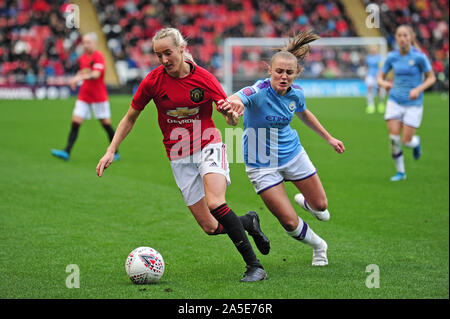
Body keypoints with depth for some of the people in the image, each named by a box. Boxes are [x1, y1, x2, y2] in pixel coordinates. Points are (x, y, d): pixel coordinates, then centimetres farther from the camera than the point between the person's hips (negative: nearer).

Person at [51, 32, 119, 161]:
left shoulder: (98, 57, -12)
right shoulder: (83, 58, 10)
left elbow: (96, 74, -26)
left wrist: (80, 78, -38)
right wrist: (75, 79, 4)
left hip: (99, 96, -6)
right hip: (84, 96, 6)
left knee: (106, 123, 2)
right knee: (75, 122, -6)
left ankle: (115, 153, 17)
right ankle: (67, 152, -12)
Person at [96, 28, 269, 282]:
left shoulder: (203, 78, -10)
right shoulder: (154, 81, -7)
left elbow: (229, 115, -4)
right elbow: (130, 118, 5)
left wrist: (232, 111, -28)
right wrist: (111, 151, -1)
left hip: (209, 146, -2)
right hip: (179, 158, 2)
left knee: (215, 204, -29)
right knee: (210, 227, -5)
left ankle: (255, 265, -21)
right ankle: (248, 222, 28)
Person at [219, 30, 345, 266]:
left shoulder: (295, 93, -8)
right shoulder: (258, 92, -27)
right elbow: (234, 100, -50)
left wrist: (329, 138, 22)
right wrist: (232, 102, -74)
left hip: (292, 153, 5)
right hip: (262, 164, -5)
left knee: (320, 205, 11)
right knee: (290, 223, -9)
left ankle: (304, 202, 50)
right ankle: (317, 245, 24)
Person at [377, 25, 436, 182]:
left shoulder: (419, 56, -11)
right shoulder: (392, 56, 0)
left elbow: (431, 78, -3)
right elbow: (380, 77, 9)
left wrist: (418, 89, -20)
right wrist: (384, 83, -15)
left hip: (413, 103, -3)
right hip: (395, 101, 3)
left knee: (406, 141, -5)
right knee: (394, 138, -8)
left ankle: (416, 142, 34)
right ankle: (400, 172, 9)